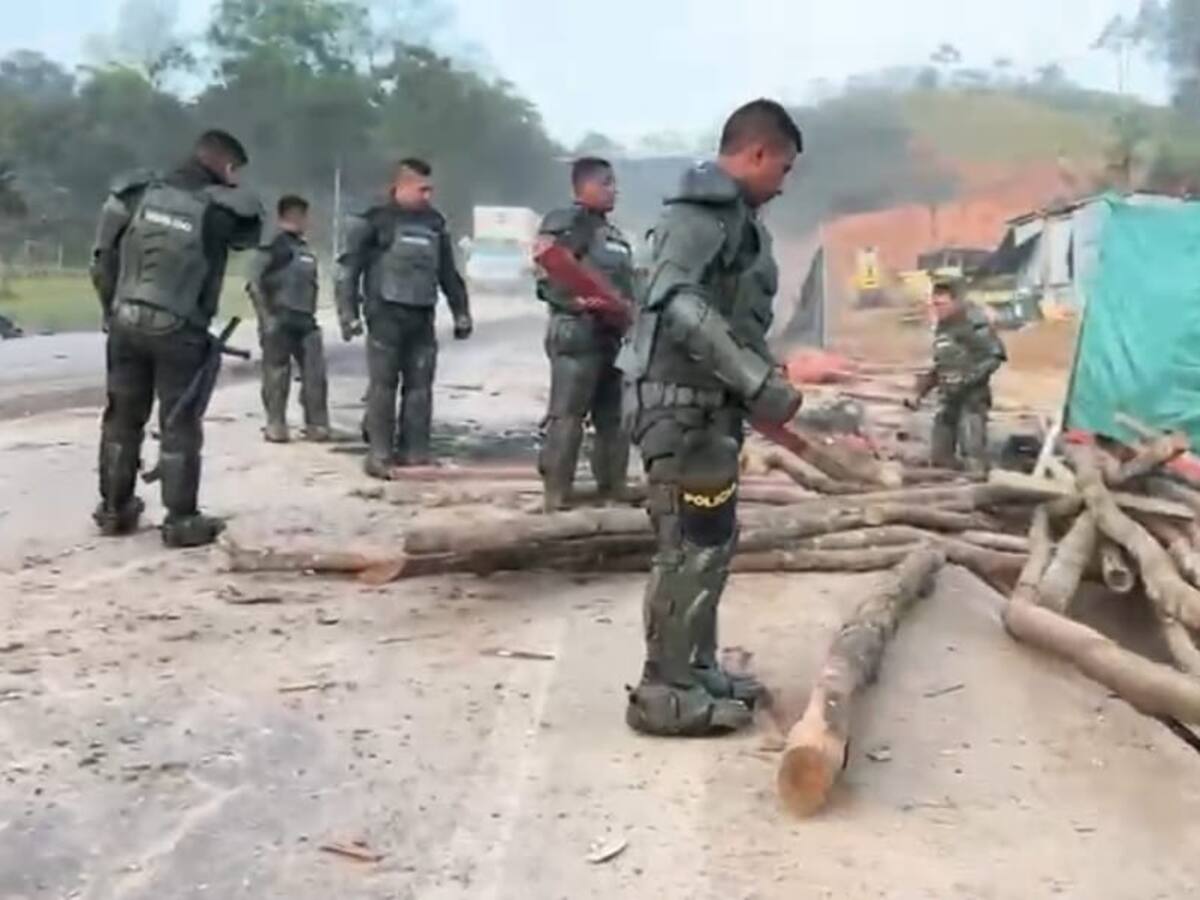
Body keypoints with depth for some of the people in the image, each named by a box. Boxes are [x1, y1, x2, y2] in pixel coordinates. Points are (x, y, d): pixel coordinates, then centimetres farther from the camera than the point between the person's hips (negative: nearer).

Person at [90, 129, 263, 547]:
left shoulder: (140, 193, 3)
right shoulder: (219, 209, -9)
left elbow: (104, 261, 3)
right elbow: (251, 231, 13)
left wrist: (113, 309, 13)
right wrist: (231, 188, 11)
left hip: (126, 322, 4)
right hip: (177, 331, -4)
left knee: (123, 417, 15)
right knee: (180, 425, 4)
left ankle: (114, 509, 25)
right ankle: (182, 520, 6)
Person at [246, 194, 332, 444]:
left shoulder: (307, 251, 16)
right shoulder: (270, 248, -4)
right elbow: (255, 285, -9)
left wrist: (310, 313, 14)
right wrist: (267, 318, -14)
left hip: (305, 321, 6)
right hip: (278, 321, -6)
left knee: (316, 375, 0)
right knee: (276, 376, 0)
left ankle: (317, 425, 6)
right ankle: (276, 426, 7)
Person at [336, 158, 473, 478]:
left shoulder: (435, 223, 14)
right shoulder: (375, 220, -3)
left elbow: (449, 272, 21)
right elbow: (348, 268, -3)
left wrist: (461, 313, 18)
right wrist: (348, 313, -9)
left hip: (422, 317, 5)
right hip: (386, 315, -5)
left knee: (420, 387, 5)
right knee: (383, 387, -3)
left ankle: (414, 452, 12)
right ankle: (379, 454, 2)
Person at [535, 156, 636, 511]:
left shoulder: (613, 233, 22)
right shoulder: (564, 223, -6)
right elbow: (547, 275, -19)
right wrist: (579, 299, -28)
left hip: (613, 334, 9)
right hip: (577, 331, -9)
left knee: (614, 416, 12)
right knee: (567, 415, -8)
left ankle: (613, 487, 21)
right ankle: (556, 493, -3)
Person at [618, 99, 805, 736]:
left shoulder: (732, 215, 18)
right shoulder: (702, 208, -14)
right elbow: (677, 304, -28)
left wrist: (761, 378, 13)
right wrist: (758, 381, -29)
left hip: (710, 402, 11)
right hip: (685, 402, -10)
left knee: (713, 541, 17)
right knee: (692, 546, -5)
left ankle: (696, 669, 29)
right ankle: (665, 692, 3)